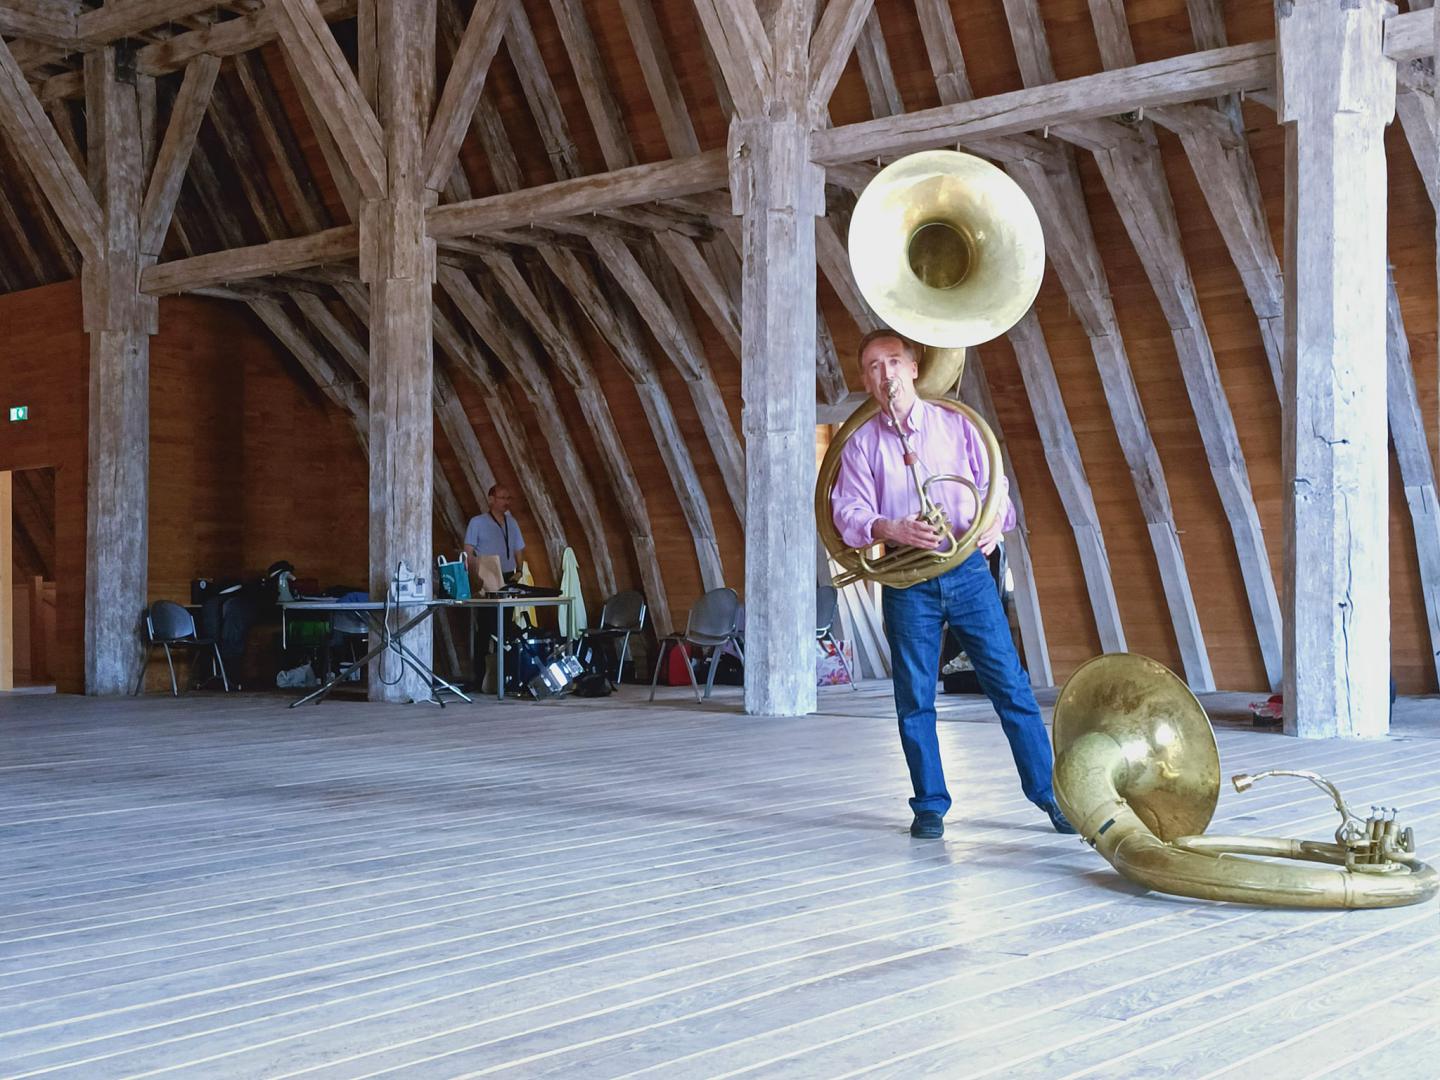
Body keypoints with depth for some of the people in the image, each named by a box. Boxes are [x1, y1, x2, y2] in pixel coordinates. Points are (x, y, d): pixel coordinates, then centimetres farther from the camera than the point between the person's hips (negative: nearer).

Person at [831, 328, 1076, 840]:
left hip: (968, 570, 0)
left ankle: (1050, 792, 6)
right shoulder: (862, 444, 8)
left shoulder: (955, 424, 9)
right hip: (907, 582, 0)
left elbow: (991, 483, 10)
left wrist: (995, 519, -12)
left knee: (1009, 683, -1)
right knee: (914, 698, 2)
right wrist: (892, 529, -21)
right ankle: (930, 806, 13)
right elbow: (848, 511, -2)